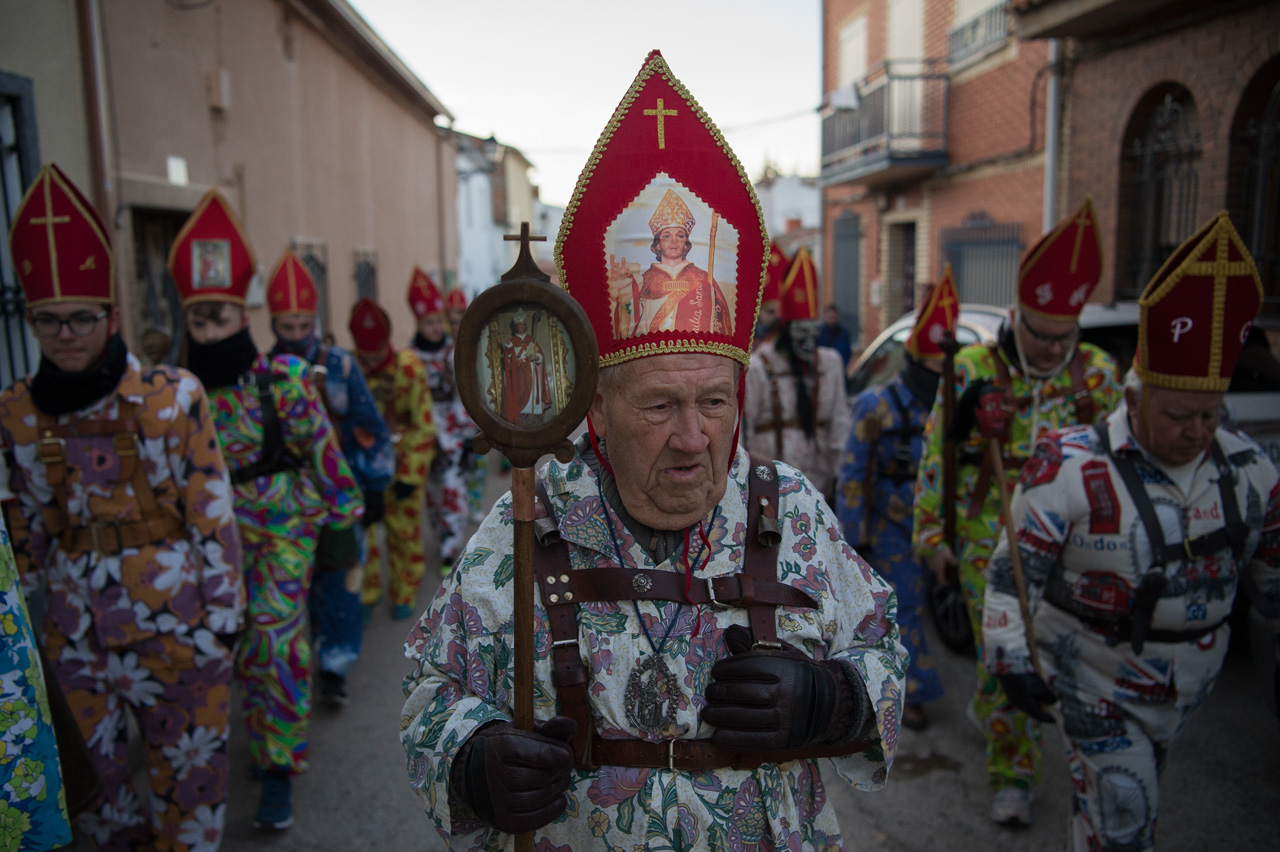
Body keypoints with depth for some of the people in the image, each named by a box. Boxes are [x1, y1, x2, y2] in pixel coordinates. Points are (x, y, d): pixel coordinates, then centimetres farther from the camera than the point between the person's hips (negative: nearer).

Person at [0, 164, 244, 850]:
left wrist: (224, 614, -6)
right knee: (91, 776, 19)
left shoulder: (173, 395, -12)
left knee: (186, 770, 12)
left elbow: (213, 515, -8)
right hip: (74, 628, 4)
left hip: (175, 619, -3)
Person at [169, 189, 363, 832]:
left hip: (286, 527, -4)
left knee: (276, 639, -9)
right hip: (219, 537, 4)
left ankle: (280, 767, 5)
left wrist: (343, 519, -5)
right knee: (240, 643, 14)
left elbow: (324, 451, -8)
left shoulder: (284, 378, -13)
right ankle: (266, 735, 37)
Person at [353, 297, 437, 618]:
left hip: (401, 464, -1)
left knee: (404, 530, 7)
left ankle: (403, 595, 26)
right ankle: (365, 596, 19)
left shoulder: (409, 367, -10)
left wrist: (409, 474, -9)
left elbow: (423, 426, -7)